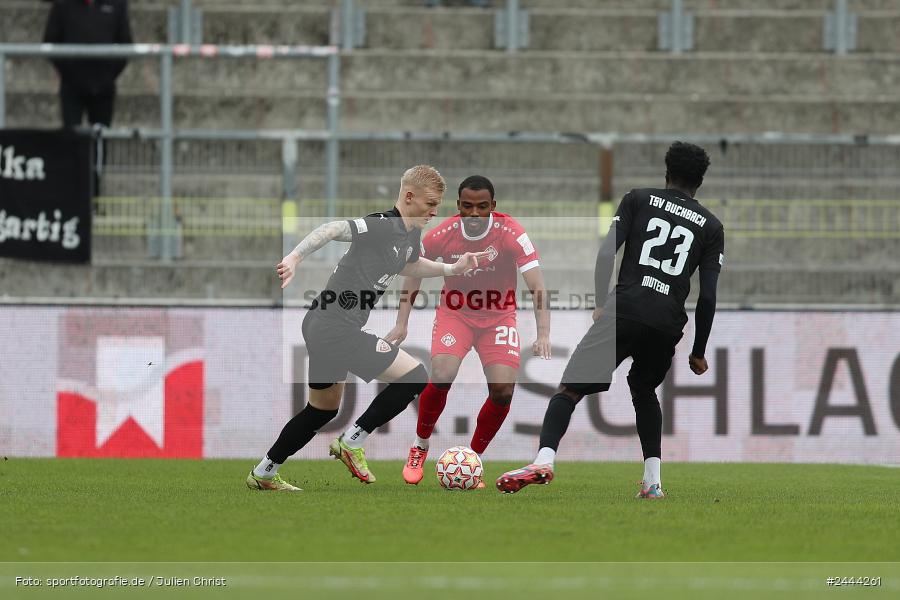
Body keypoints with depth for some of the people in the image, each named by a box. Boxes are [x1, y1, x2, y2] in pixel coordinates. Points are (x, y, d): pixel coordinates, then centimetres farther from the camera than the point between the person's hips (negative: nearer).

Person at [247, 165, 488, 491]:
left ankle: (263, 474, 34)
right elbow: (333, 229, -30)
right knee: (414, 377, -10)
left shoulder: (411, 235, 13)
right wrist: (294, 257, -42)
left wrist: (451, 268, 26)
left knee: (323, 409, 25)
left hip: (321, 329, 11)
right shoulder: (383, 226, -17)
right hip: (337, 329, -11)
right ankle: (352, 443, 0)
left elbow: (409, 265, 35)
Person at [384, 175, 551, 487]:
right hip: (454, 313, 0)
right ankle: (420, 447, 2)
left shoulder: (511, 234, -21)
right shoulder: (441, 235, -15)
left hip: (498, 317, 0)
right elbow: (414, 276, 2)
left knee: (503, 390, -17)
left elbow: (537, 286, -25)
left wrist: (543, 334, -37)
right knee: (442, 376, -24)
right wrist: (401, 325, -4)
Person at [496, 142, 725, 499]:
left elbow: (606, 254, 0)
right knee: (644, 392, 28)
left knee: (570, 390, -2)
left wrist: (600, 304, 9)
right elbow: (708, 296, 10)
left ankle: (544, 459, -26)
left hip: (624, 309, -3)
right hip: (668, 324, 3)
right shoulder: (711, 227, 16)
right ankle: (653, 482, 16)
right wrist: (698, 353, 17)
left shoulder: (638, 200, 13)